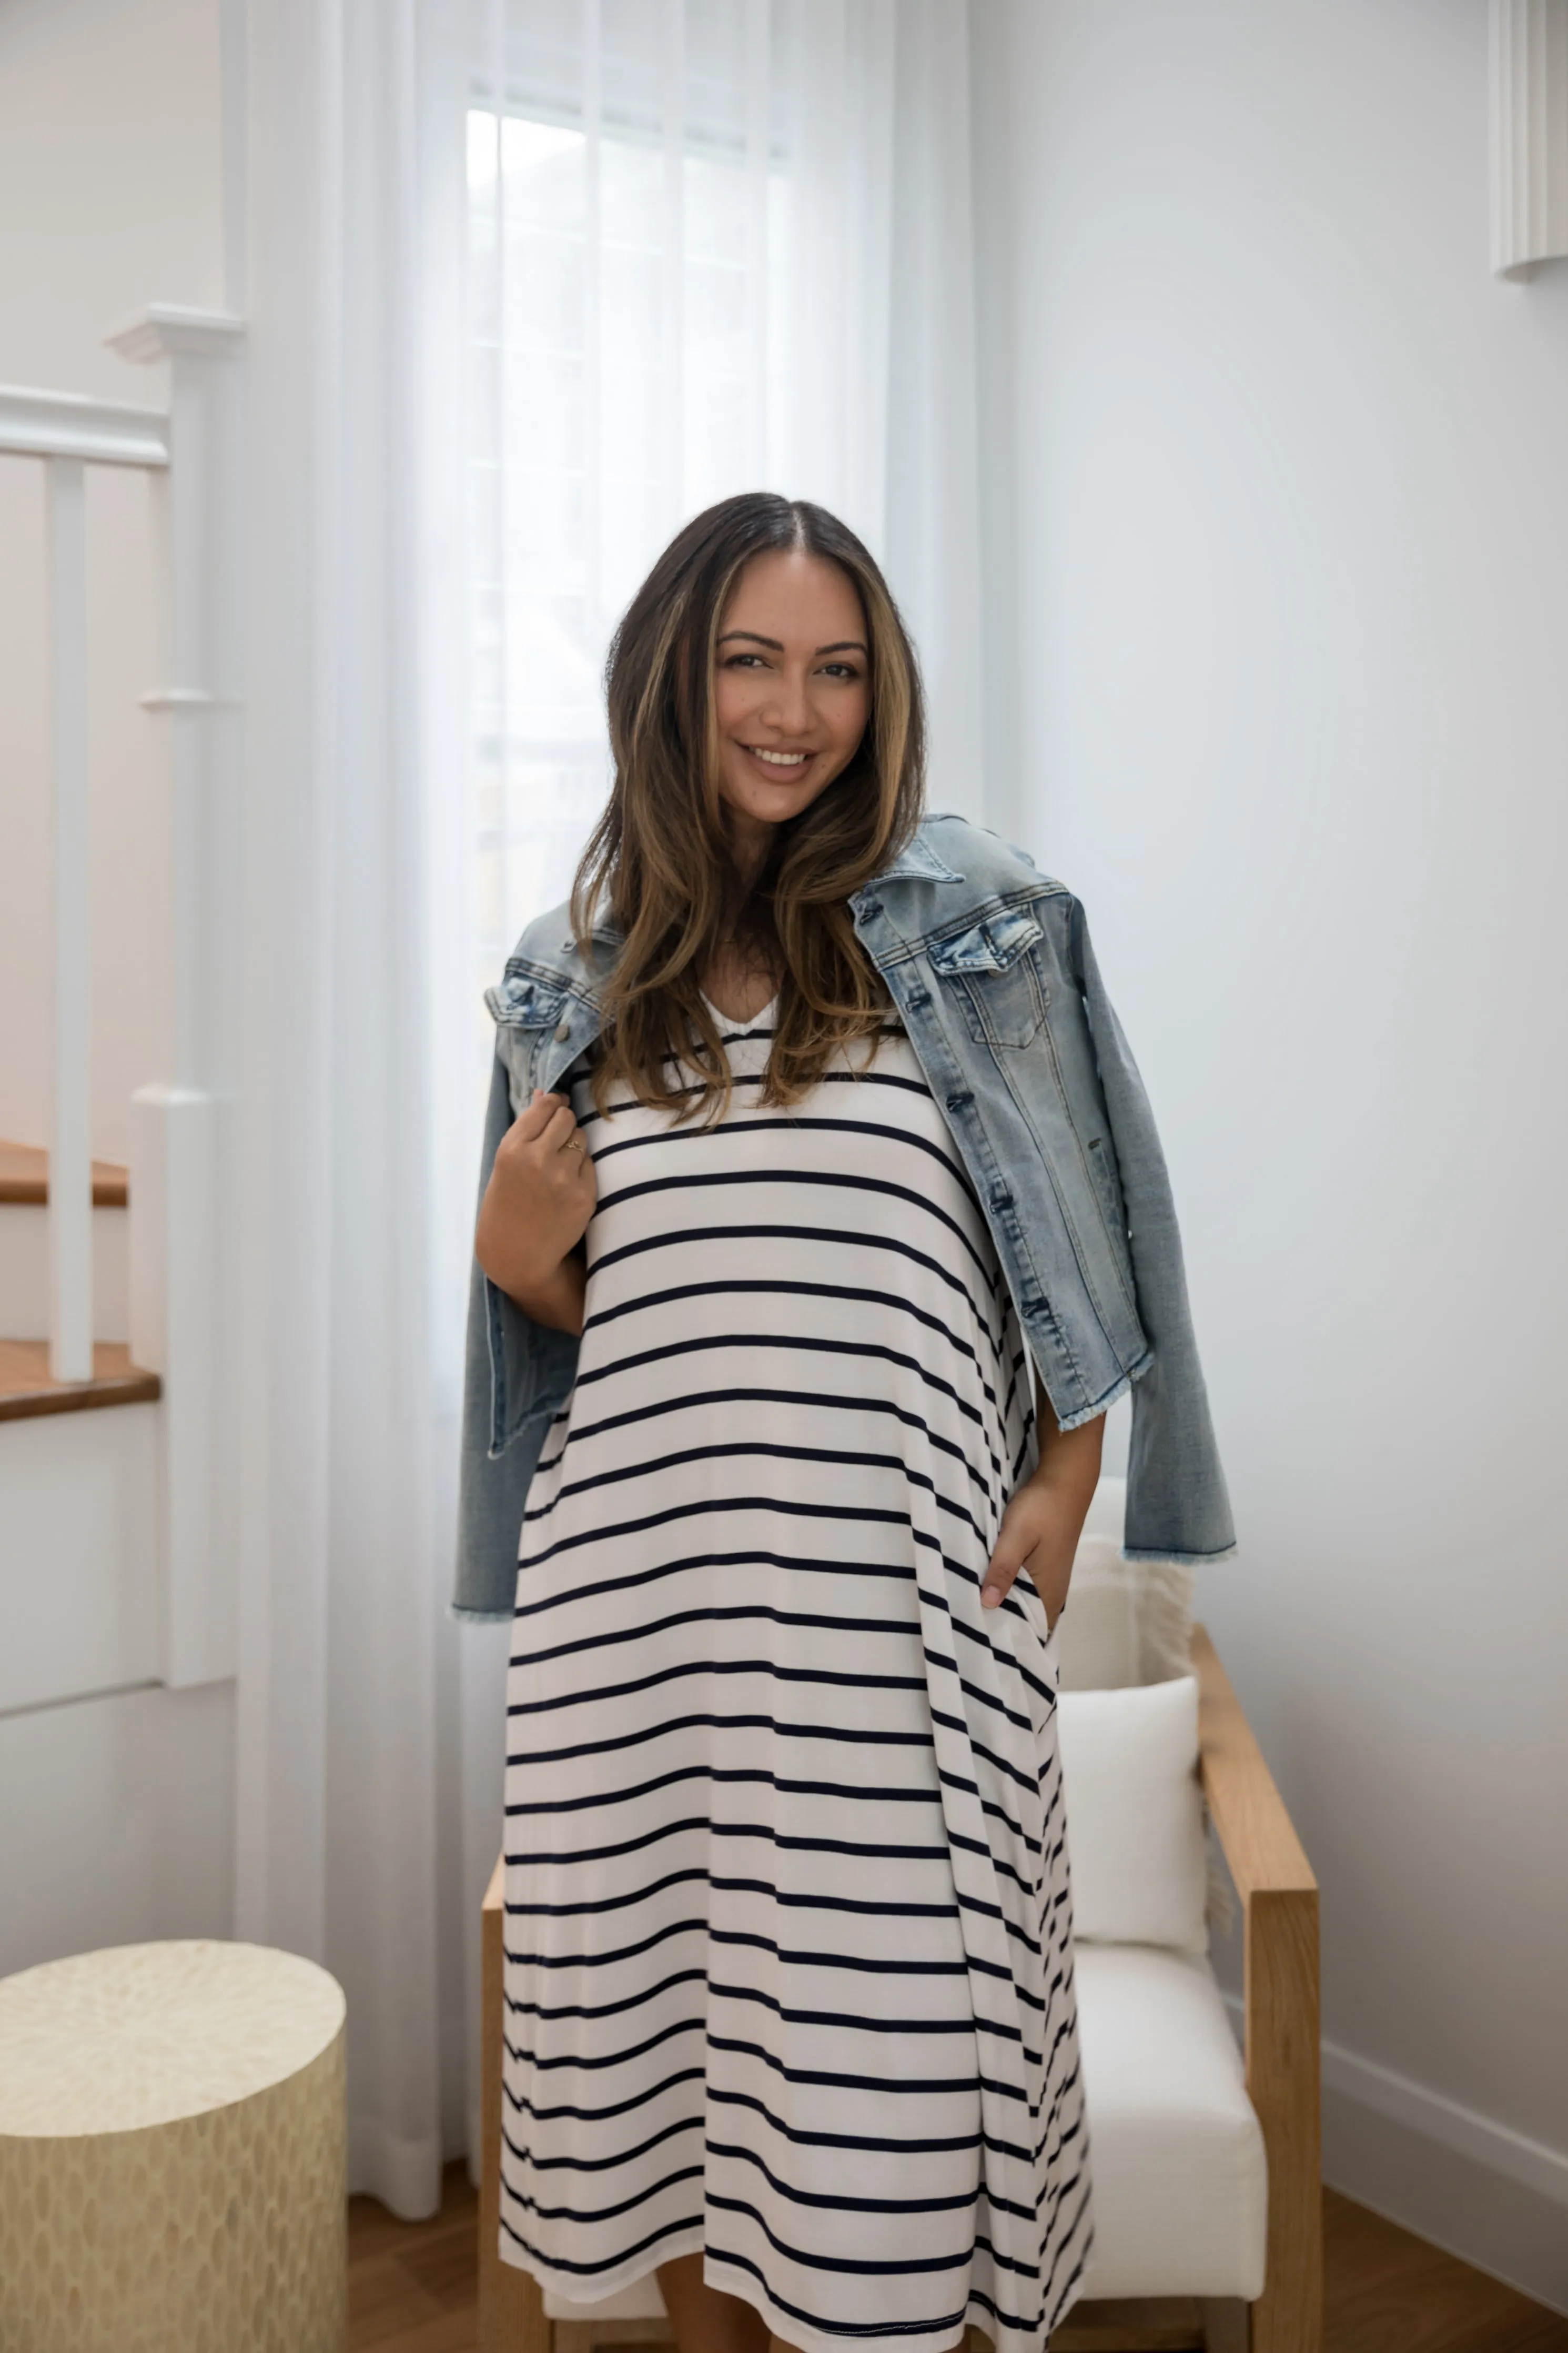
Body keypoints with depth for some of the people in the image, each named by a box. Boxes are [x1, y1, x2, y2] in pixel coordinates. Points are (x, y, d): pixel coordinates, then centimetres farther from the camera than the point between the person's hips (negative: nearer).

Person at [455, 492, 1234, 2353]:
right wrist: (511, 1252, -3)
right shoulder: (573, 974, 9)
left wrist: (1064, 1483, -2)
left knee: (899, 1981, 3)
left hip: (895, 1573, -3)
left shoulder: (974, 924, 1)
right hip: (640, 1578, 3)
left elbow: (1074, 1234, 4)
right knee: (661, 1977, 12)